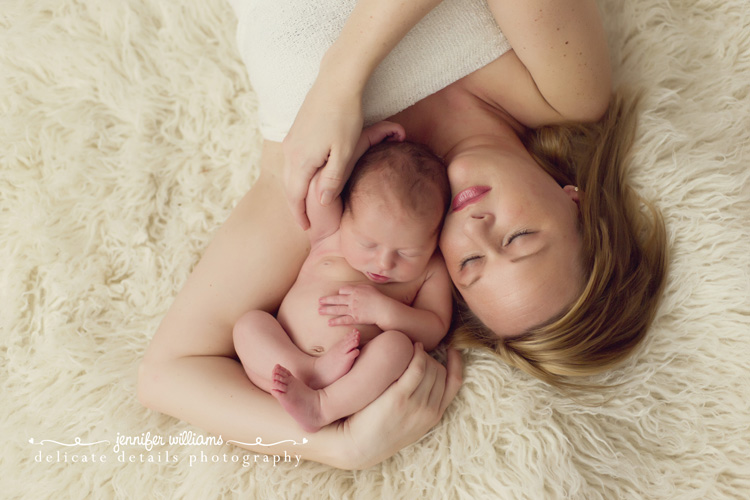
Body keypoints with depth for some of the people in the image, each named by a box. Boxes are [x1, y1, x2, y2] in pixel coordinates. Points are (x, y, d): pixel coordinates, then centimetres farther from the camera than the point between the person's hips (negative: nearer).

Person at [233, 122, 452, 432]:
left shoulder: (431, 271, 4)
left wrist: (383, 310, -17)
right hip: (284, 358, 2)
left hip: (357, 387, -1)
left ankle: (321, 407, -35)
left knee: (396, 344, -30)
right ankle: (313, 373, -34)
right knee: (249, 323, -21)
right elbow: (317, 185, -10)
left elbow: (433, 332, -1)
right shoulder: (330, 233, 3)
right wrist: (366, 140, 0)